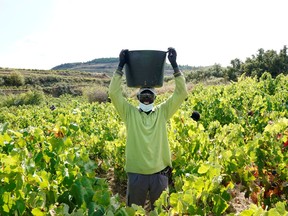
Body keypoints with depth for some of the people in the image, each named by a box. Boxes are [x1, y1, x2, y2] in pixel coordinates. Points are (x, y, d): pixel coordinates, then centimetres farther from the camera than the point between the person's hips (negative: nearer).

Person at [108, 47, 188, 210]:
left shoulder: (162, 112, 3)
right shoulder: (130, 113, 0)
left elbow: (182, 93, -3)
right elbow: (114, 93, -9)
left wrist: (175, 65, -9)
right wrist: (121, 66, -12)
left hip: (159, 173, 1)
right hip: (136, 173, -1)